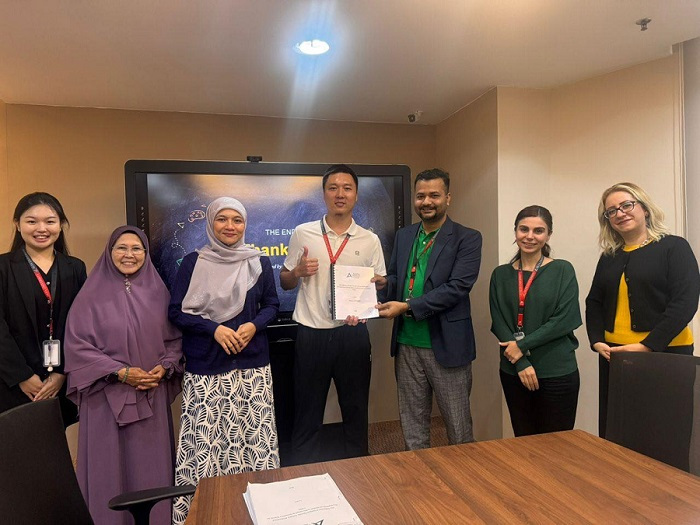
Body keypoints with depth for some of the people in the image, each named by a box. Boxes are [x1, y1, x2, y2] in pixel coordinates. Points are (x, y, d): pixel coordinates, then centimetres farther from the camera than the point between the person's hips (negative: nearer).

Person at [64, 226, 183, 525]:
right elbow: (76, 345, -6)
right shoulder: (92, 295, -3)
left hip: (153, 395, 3)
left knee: (152, 465, 9)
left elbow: (174, 338, 10)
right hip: (107, 397, -2)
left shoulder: (158, 292, 5)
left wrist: (163, 368, -8)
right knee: (111, 467, 5)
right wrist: (120, 372, -13)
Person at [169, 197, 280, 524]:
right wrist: (214, 328, -15)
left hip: (252, 364, 2)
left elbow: (272, 305, 10)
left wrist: (254, 325, -10)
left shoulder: (259, 263, 5)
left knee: (254, 435, 4)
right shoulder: (193, 262, -1)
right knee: (205, 437, -2)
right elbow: (177, 311, -1)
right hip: (206, 366, -1)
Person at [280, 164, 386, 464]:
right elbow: (285, 282, 9)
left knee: (355, 411, 12)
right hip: (312, 334, 0)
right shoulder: (303, 234, 3)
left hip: (353, 333, 1)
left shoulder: (370, 241, 5)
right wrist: (297, 272, -12)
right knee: (307, 415, 9)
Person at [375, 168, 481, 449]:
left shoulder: (467, 238, -7)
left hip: (447, 345, -4)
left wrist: (407, 307, -20)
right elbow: (393, 278, 11)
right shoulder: (403, 236, 10)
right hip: (407, 344, 5)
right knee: (412, 424, 17)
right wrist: (379, 294, -12)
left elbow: (457, 287, -16)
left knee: (458, 427, 11)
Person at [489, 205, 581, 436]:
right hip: (513, 372, 3)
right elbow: (498, 322, 0)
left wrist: (523, 345, -13)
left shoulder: (562, 270, -2)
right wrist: (521, 363, -10)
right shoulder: (501, 274, 5)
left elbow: (565, 319, -10)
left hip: (557, 373, -2)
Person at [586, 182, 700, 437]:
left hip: (665, 351, -4)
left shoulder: (674, 247, -3)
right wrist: (597, 341, -3)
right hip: (613, 354, 5)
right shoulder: (609, 257, 11)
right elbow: (594, 302, 13)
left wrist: (647, 346, -17)